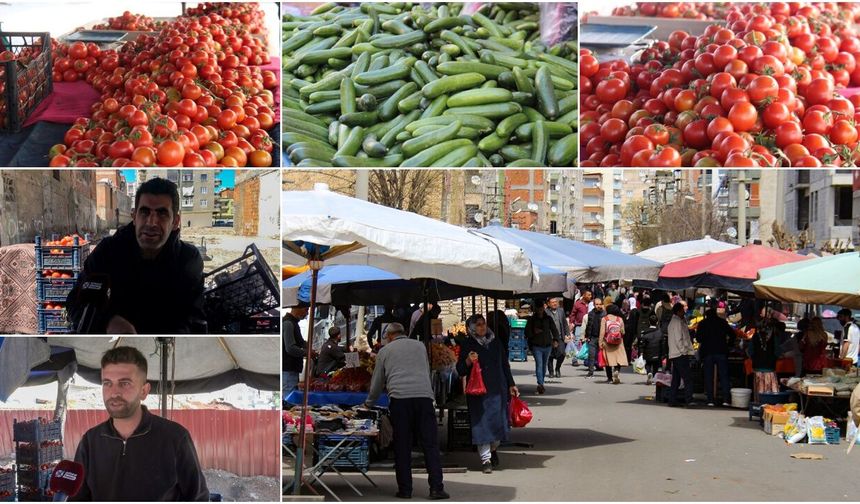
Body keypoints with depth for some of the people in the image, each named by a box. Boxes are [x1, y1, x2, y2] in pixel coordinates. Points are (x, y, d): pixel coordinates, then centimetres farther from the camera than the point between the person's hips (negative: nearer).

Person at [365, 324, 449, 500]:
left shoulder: (385, 351, 17)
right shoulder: (420, 345, 22)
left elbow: (377, 382, 22)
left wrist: (369, 403, 38)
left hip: (399, 398, -1)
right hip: (424, 395, 1)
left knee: (402, 446, 5)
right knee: (430, 444, 0)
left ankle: (405, 489, 5)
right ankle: (436, 488, -6)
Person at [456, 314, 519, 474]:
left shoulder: (495, 342, 10)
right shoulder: (467, 345, -1)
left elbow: (505, 365, 18)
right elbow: (460, 371, 0)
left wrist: (511, 385, 16)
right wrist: (468, 361, -19)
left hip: (498, 389, 3)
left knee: (499, 422, 5)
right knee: (482, 423, -4)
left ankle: (493, 449, 32)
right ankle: (485, 459, 3)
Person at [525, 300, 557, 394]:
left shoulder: (548, 319, 8)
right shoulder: (531, 319, 2)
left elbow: (554, 330, 8)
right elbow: (527, 332, 2)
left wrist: (555, 339, -7)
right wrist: (534, 332, -16)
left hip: (547, 345, 3)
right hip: (536, 346, -3)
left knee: (544, 365, 13)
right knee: (539, 364, -16)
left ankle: (541, 383, 27)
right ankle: (540, 384, -25)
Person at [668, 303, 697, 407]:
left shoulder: (673, 322, 20)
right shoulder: (678, 322, -10)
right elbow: (679, 339, -16)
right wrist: (685, 351, -14)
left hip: (674, 354, 10)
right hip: (680, 355, -10)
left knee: (676, 379, 11)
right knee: (688, 378, -13)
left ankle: (672, 400, 11)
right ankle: (689, 400, -20)